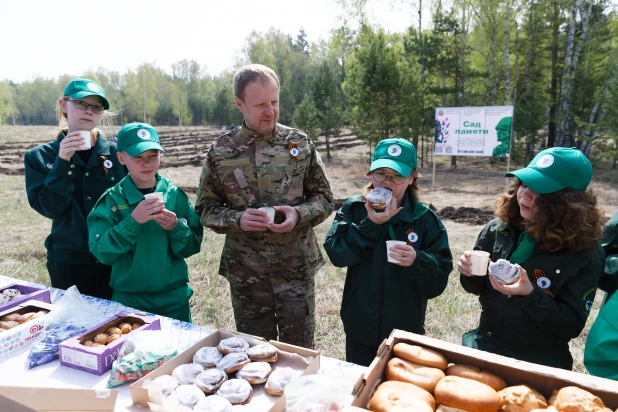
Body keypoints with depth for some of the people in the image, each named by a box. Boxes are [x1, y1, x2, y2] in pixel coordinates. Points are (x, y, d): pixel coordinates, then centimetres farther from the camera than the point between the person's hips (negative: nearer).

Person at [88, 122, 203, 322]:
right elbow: (101, 252, -14)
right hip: (128, 299, -1)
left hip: (174, 297, 1)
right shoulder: (112, 200, -6)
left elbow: (192, 246, -2)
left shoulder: (175, 194, -4)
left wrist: (176, 227, -21)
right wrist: (132, 221, -25)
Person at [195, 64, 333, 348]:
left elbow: (324, 199, 4)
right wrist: (237, 219, -16)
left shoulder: (300, 144, -1)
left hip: (296, 268, 0)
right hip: (245, 272, 1)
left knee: (300, 350, 13)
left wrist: (300, 214, -16)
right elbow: (205, 208, 3)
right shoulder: (220, 151, -2)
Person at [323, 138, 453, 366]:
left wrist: (417, 261, -29)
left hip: (405, 331, -1)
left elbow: (439, 281, -10)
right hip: (359, 330, 1)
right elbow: (336, 253, -17)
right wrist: (370, 224, -25)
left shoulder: (425, 219, -8)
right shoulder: (354, 208, -4)